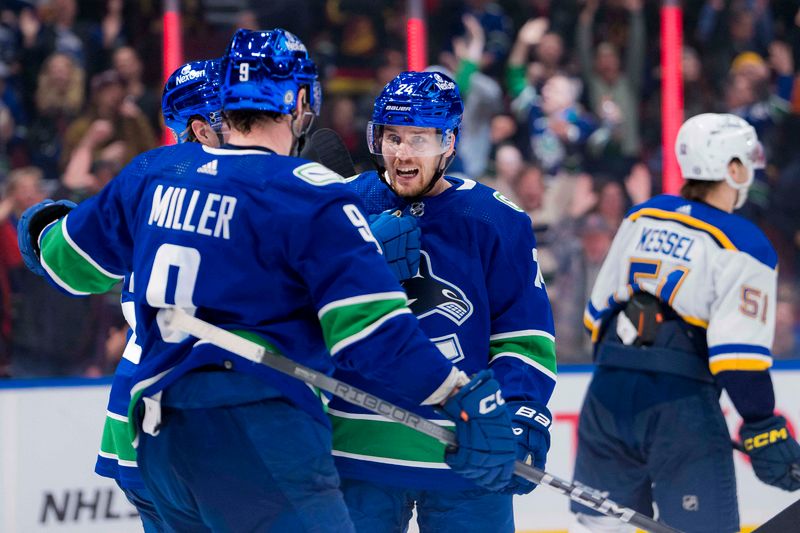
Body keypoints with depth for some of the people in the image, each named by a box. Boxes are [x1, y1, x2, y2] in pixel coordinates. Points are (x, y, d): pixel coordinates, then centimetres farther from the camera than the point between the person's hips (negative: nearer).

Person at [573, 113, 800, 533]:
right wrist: (763, 429, -11)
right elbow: (738, 354, -15)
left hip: (610, 392, 6)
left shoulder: (640, 218, 12)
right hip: (682, 406, -6)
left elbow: (598, 310, 18)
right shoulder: (744, 247, -7)